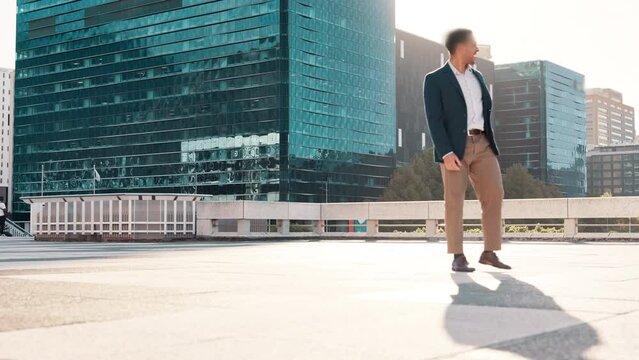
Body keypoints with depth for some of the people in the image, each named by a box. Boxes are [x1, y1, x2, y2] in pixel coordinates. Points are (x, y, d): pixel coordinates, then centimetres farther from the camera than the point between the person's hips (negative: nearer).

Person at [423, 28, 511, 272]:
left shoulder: (477, 77, 19)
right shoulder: (435, 79, -1)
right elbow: (434, 119, -9)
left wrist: (490, 141, 15)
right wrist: (446, 153, -18)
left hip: (482, 145, 6)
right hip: (454, 147, -6)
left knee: (494, 195, -1)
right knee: (454, 200, -3)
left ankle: (489, 252, 7)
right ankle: (458, 257, 3)